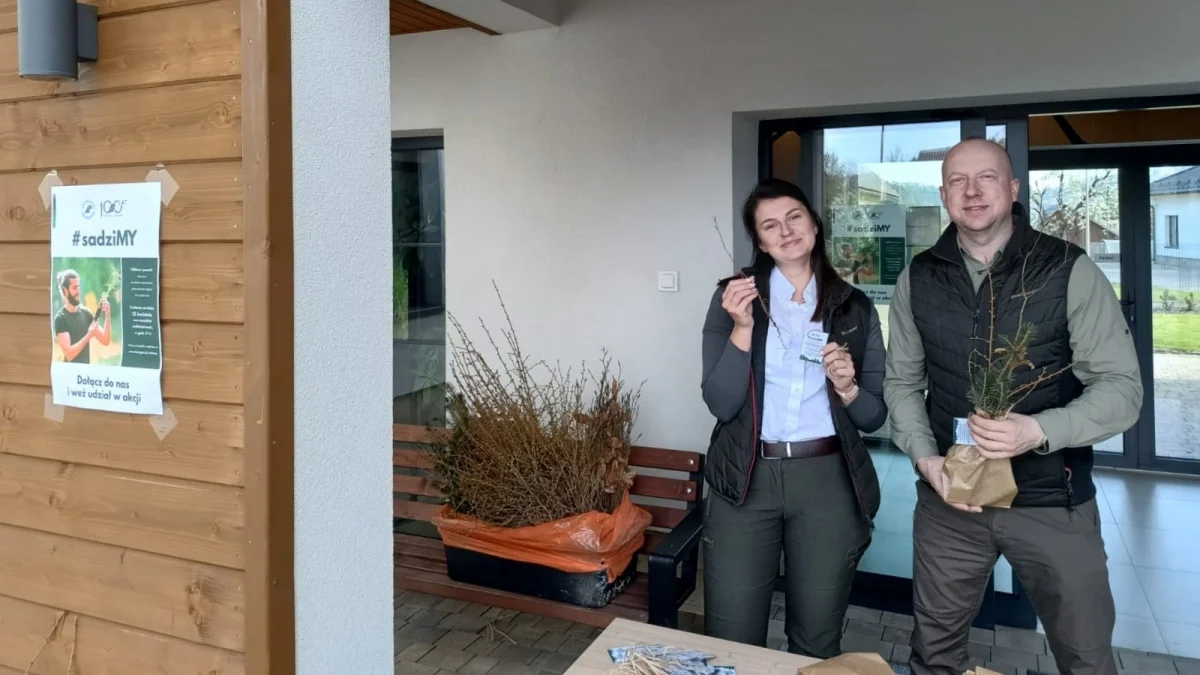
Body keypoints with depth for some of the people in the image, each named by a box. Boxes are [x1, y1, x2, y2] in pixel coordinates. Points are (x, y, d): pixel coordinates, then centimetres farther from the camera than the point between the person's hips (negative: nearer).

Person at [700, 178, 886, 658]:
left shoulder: (855, 308, 5)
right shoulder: (733, 295, 0)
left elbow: (875, 416, 6)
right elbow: (720, 404, -8)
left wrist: (847, 388, -14)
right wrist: (742, 328, -18)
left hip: (828, 482, 1)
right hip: (746, 479, -1)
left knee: (817, 641, 15)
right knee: (730, 642, 6)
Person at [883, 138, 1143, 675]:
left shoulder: (1071, 271, -7)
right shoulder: (918, 279, 2)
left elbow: (1121, 388, -9)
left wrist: (1040, 431, -25)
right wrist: (925, 456, -8)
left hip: (1054, 501, -2)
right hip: (948, 497, 3)